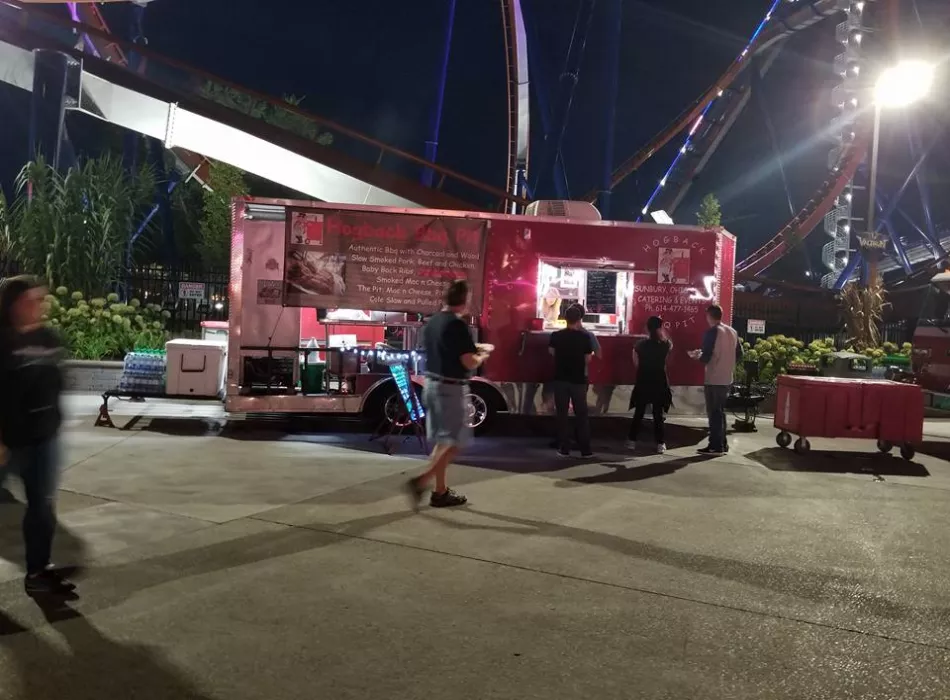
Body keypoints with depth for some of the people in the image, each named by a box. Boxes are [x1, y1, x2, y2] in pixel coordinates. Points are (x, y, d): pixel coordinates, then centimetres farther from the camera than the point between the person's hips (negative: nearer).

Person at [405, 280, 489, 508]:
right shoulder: (457, 325, -17)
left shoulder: (431, 322, 8)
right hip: (451, 388, -8)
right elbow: (469, 363, -19)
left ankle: (440, 491, 20)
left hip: (432, 384, 8)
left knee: (441, 441, 15)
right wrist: (482, 356, 3)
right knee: (454, 442, 1)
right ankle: (421, 481, -10)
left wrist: (473, 349, 21)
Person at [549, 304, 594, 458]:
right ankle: (585, 450, 8)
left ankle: (564, 449, 7)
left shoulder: (556, 336, -4)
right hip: (578, 380, -1)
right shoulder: (585, 336, -9)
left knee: (562, 414, 7)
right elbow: (588, 359, -4)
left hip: (561, 379, 1)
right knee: (581, 415, 7)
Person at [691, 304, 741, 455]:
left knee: (713, 413, 1)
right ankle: (722, 444, 21)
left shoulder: (711, 332, -14)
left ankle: (715, 446, 4)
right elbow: (739, 355, 13)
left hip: (713, 379, -7)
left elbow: (705, 358, -17)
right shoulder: (732, 332, 8)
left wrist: (698, 355, 3)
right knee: (720, 411, 17)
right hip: (727, 379, 7)